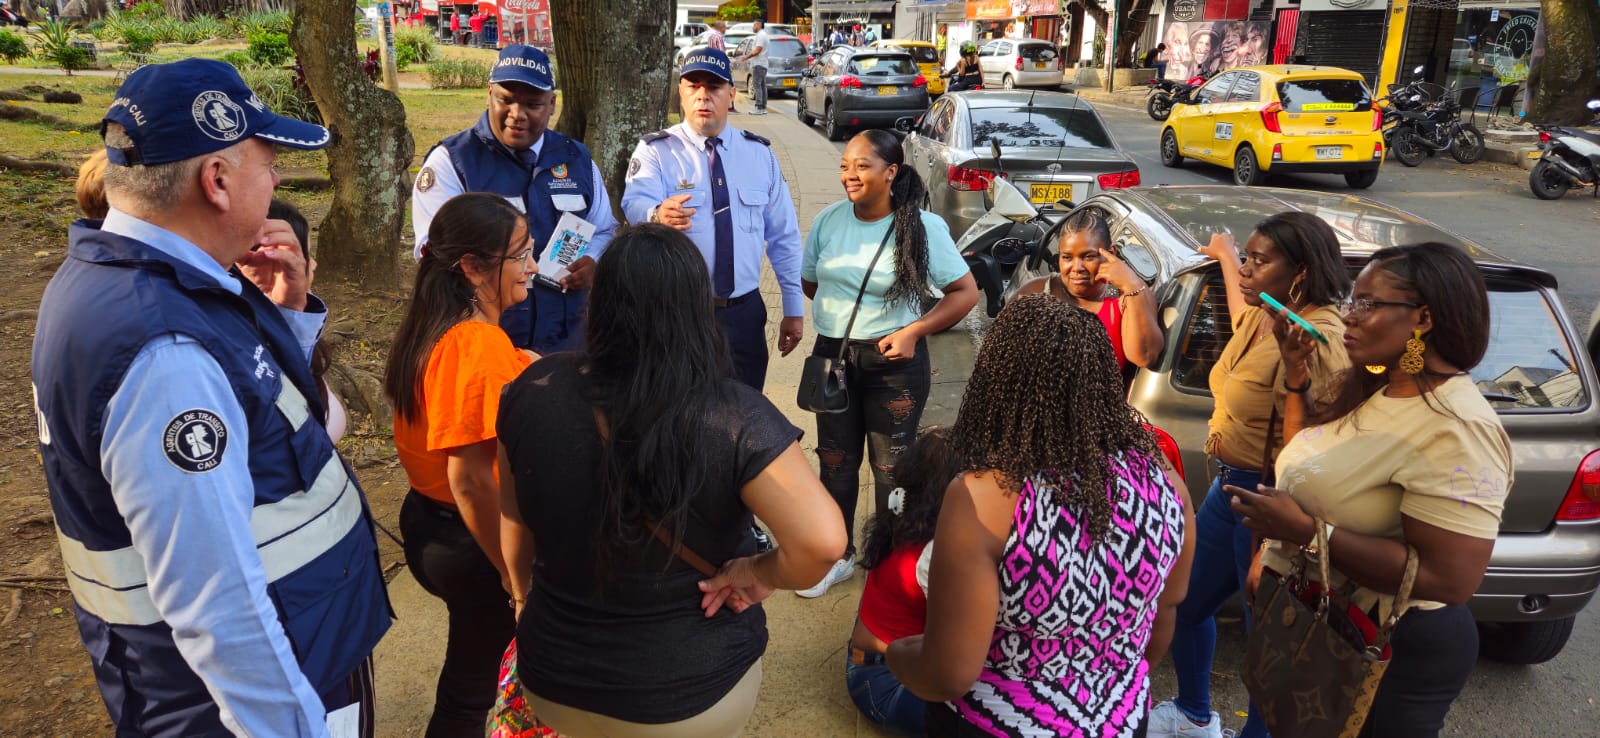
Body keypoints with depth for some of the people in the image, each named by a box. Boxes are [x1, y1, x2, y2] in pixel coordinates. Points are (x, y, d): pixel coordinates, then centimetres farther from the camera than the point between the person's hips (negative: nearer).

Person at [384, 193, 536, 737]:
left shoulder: (432, 327, 2)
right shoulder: (481, 346, -28)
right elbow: (470, 478, -29)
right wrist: (511, 571, -20)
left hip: (427, 520, 9)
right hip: (470, 541, -9)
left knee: (472, 665, 29)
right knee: (473, 684, 14)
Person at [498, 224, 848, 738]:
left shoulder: (535, 390, -14)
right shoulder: (733, 417, -26)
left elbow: (514, 517, 1)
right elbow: (823, 540, -34)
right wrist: (762, 574, -14)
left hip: (555, 677, 3)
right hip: (690, 690, -2)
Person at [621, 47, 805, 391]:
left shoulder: (760, 153, 5)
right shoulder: (655, 151, -4)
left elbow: (784, 235, 7)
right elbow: (635, 205, -24)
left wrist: (794, 308, 6)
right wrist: (658, 214, -48)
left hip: (744, 313, 3)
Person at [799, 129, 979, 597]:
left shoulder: (923, 227, -10)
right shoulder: (829, 220, 1)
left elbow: (966, 292, -8)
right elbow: (808, 281, 14)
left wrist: (913, 331, -16)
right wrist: (842, 311, 3)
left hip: (895, 362, -3)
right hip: (833, 356, 4)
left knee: (891, 467, 8)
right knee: (835, 461, 13)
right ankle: (838, 556, 31)